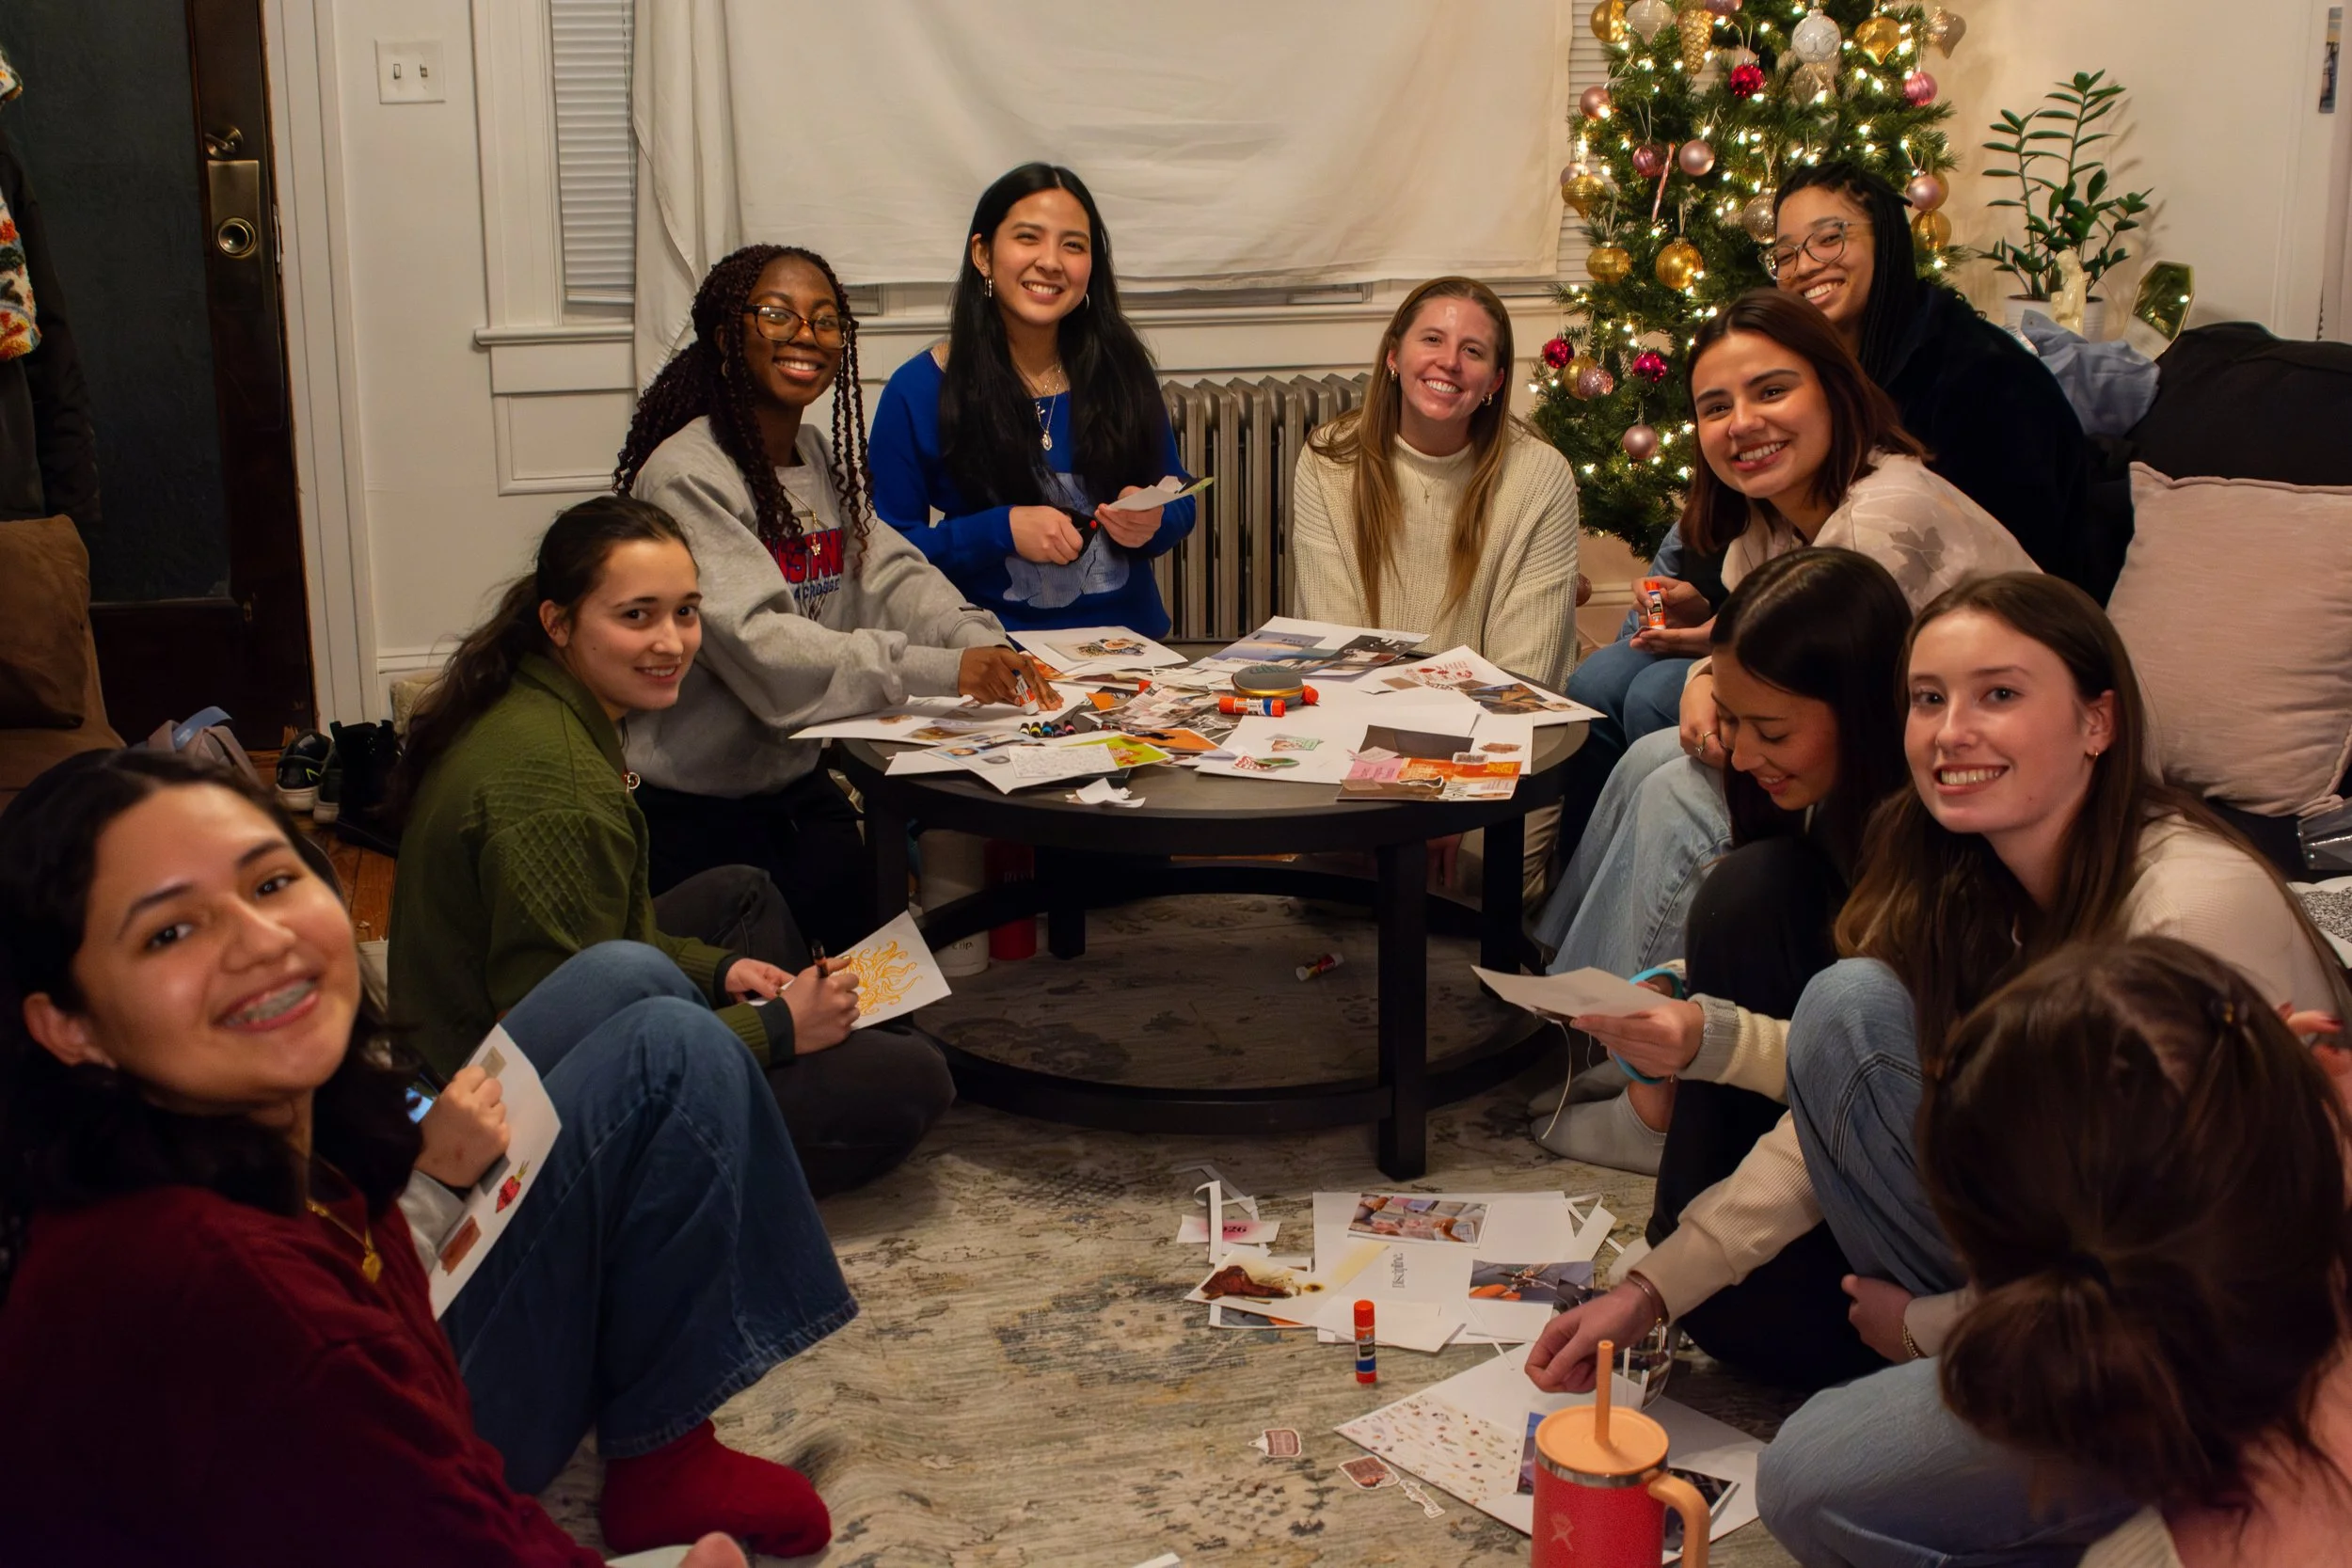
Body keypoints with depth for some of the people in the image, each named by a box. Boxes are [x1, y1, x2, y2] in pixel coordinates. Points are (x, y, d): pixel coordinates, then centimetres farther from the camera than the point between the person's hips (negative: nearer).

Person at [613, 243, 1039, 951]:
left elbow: (892, 572, -1)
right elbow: (757, 642, -30)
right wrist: (941, 670, -37)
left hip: (798, 782, 8)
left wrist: (981, 644, -22)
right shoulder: (686, 476, -20)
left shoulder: (821, 459, 9)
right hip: (697, 812, -8)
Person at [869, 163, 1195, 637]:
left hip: (1132, 638, 4)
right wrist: (1001, 531, -12)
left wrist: (1153, 523, -6)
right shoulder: (918, 392, -1)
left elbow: (1180, 504, 16)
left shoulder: (1122, 368, 8)